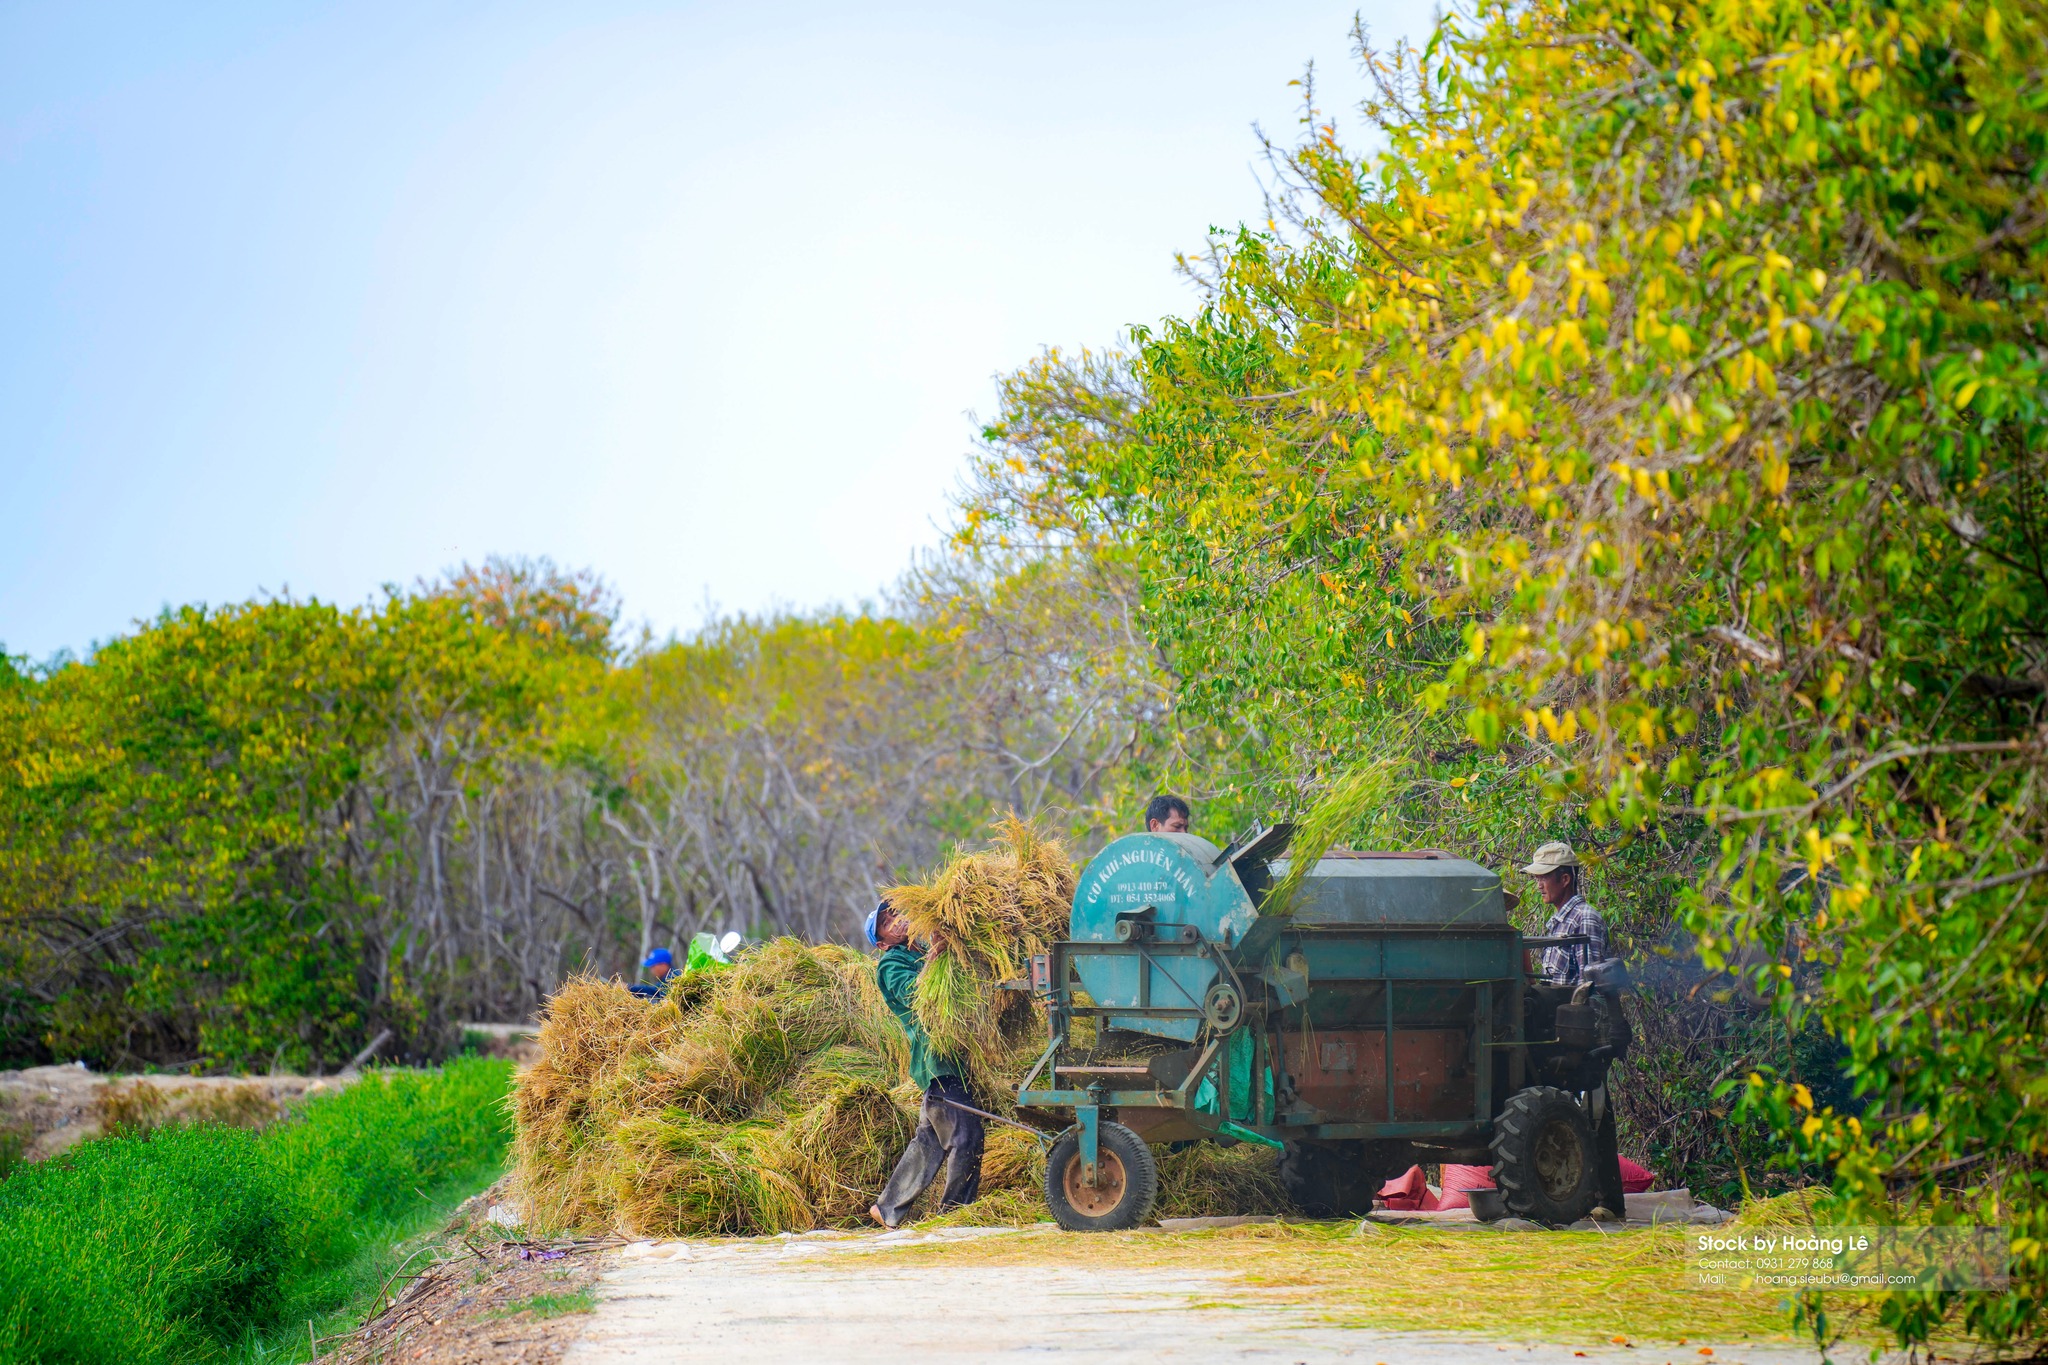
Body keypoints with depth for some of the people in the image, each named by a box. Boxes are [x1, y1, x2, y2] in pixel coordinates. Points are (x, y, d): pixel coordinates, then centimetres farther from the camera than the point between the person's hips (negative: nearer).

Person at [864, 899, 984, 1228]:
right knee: (965, 1139, -11)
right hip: (938, 1061, -9)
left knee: (928, 1140, 13)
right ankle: (953, 1213, -1)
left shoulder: (921, 952, 21)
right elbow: (913, 991, -23)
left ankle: (888, 1207, 21)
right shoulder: (891, 964, -3)